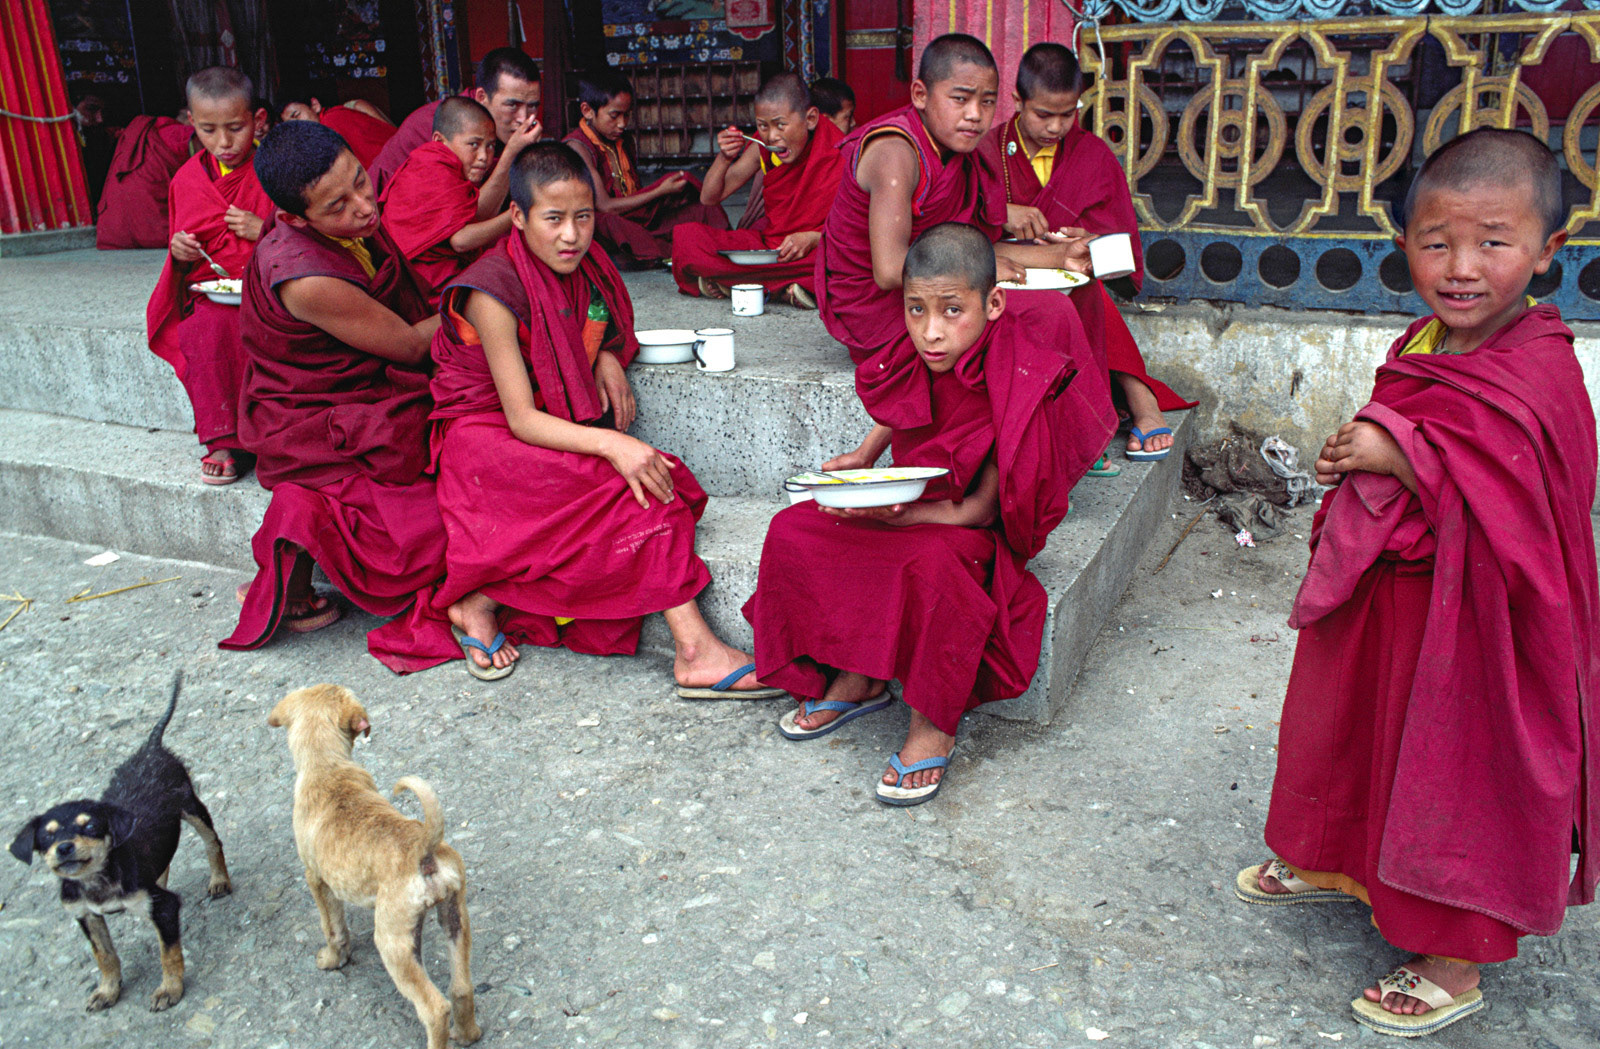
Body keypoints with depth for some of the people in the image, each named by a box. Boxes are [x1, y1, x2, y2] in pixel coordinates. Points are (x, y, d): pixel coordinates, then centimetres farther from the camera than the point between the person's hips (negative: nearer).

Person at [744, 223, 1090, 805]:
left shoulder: (1017, 387, -24)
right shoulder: (914, 362, -6)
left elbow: (981, 508, -22)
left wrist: (901, 514, -34)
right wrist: (862, 460, 4)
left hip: (971, 530, -7)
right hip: (904, 508, 7)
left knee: (934, 563, -39)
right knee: (792, 531, -7)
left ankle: (933, 727, -19)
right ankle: (854, 681, 4)